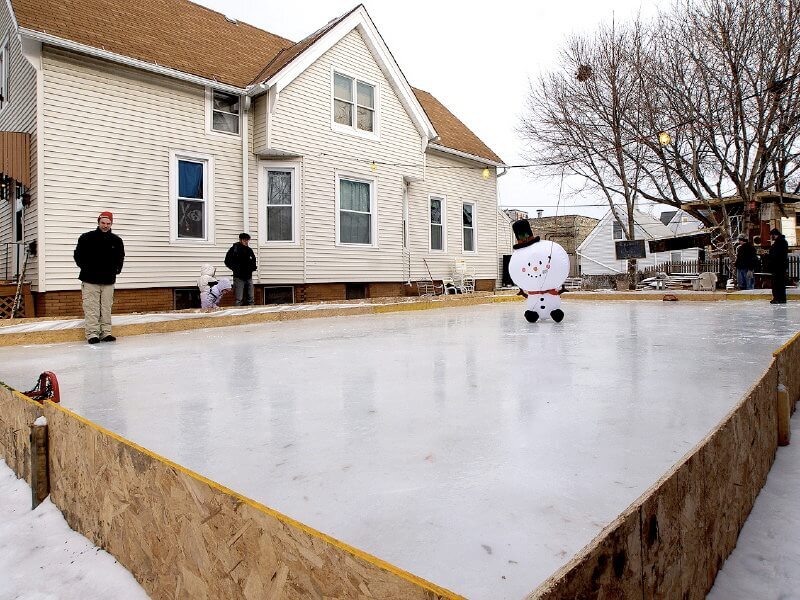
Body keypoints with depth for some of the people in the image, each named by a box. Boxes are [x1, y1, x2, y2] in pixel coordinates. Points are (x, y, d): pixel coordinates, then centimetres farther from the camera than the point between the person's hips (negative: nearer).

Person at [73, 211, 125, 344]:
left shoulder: (116, 240, 8)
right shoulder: (86, 238, -2)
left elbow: (120, 257, 22)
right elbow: (77, 255, 6)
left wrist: (116, 269, 12)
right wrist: (85, 268, 1)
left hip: (108, 280, 3)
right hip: (90, 280, -3)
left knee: (106, 308, 7)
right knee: (91, 308, -4)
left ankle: (106, 333, 13)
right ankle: (92, 334, 0)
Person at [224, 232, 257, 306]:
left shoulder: (249, 250, 11)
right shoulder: (234, 249, -7)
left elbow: (253, 261, 25)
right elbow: (227, 262, -5)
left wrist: (253, 267, 7)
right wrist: (235, 269, -11)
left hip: (249, 277, 6)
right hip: (239, 278, -6)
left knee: (250, 299, 9)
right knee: (238, 300, -8)